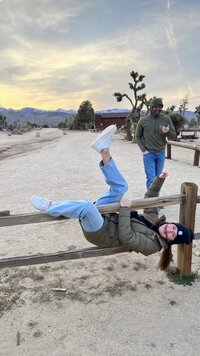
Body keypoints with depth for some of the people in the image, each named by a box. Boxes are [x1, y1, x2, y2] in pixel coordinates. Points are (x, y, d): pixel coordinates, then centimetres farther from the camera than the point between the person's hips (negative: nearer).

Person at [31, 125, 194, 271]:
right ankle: (104, 151, -13)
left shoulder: (151, 244, -13)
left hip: (100, 234, -8)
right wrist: (159, 180, 8)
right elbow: (149, 198, 18)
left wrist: (125, 209, -25)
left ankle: (49, 207, -15)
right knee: (121, 186, 0)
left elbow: (126, 236, -27)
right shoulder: (154, 219, 9)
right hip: (103, 219, 8)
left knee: (87, 206, -38)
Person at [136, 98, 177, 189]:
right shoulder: (143, 121, -4)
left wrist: (167, 132, -22)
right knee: (151, 178, -6)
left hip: (161, 154, 2)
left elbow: (173, 136, 0)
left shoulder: (166, 119, -1)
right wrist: (143, 150, -6)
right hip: (148, 154, -2)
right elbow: (137, 137, 5)